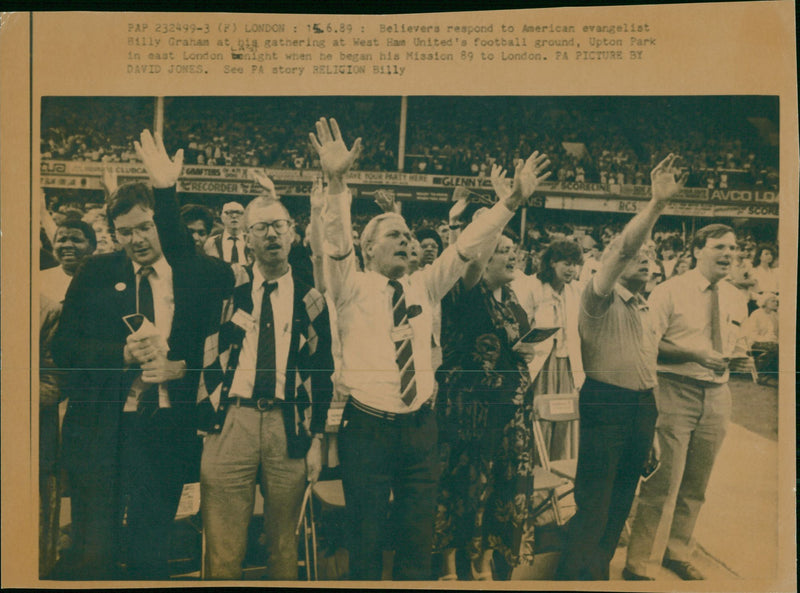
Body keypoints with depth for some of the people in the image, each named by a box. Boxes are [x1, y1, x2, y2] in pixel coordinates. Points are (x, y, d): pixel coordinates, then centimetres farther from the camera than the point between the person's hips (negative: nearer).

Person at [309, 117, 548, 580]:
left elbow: (466, 246, 3)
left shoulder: (424, 287, 10)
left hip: (420, 427, 4)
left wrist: (513, 201, -7)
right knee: (367, 541, 7)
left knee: (418, 539, 12)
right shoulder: (351, 287, -2)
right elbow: (337, 242, -18)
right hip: (367, 428, -4)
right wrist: (337, 184, -35)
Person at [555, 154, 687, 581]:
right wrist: (657, 203, -34)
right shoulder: (601, 300, -8)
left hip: (641, 407, 8)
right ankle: (571, 576, 4)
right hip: (606, 406, -8)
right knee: (593, 504, -7)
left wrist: (651, 411, 20)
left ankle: (600, 571, 29)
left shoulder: (642, 307, 17)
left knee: (621, 501, 16)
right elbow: (623, 247, -25)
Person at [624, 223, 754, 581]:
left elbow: (737, 345, 21)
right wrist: (693, 353, -22)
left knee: (696, 485, 16)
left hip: (717, 397, 6)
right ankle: (642, 564, 7)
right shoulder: (670, 292, -7)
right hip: (676, 393, -6)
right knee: (663, 482, -6)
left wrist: (740, 361, -2)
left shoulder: (735, 299, 11)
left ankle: (678, 552, 34)